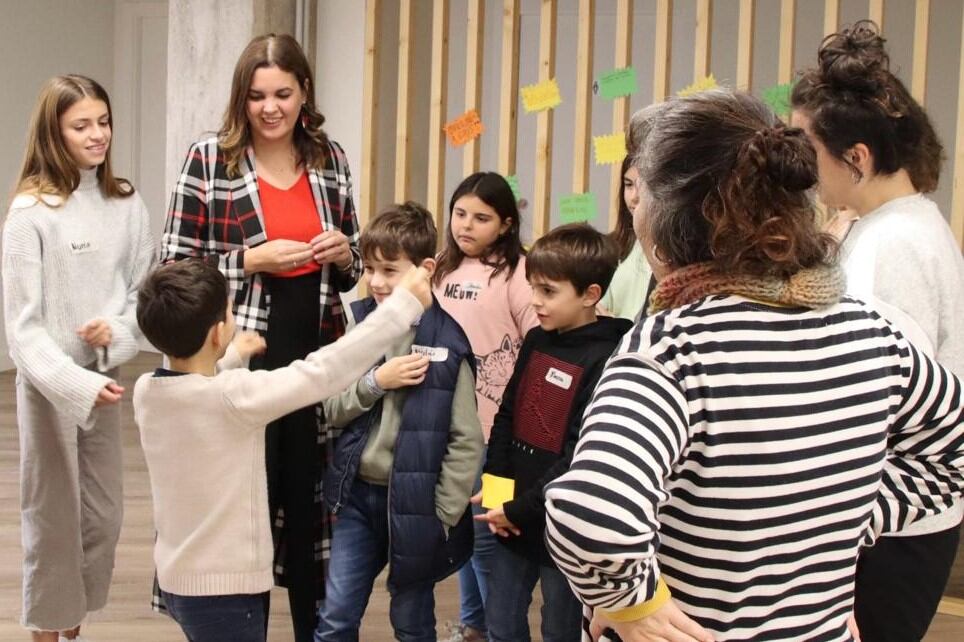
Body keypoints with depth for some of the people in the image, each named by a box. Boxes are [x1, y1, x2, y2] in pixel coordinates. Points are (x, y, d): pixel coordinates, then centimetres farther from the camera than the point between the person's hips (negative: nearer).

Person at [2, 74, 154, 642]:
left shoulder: (126, 203, 0)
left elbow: (147, 287, 5)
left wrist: (118, 330, -15)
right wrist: (74, 382, -25)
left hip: (106, 376, 5)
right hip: (48, 382, -5)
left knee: (105, 513, 13)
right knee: (54, 516, 7)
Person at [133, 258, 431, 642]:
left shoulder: (145, 392, -3)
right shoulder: (234, 396, -24)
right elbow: (325, 371, -20)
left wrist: (228, 360, 26)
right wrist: (404, 303, -14)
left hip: (175, 578, 8)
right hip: (222, 588, -8)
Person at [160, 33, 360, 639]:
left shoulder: (330, 158, 7)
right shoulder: (208, 160, -5)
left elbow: (351, 270, 16)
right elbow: (174, 267, -6)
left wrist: (344, 254, -7)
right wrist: (252, 260, -17)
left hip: (316, 356, 3)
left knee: (310, 497, 11)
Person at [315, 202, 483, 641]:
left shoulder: (447, 342, -12)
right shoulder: (357, 325, -1)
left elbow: (467, 440, -10)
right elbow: (332, 409, 0)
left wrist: (443, 514, -11)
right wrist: (375, 382, -17)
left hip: (414, 501, -3)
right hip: (357, 494, 3)